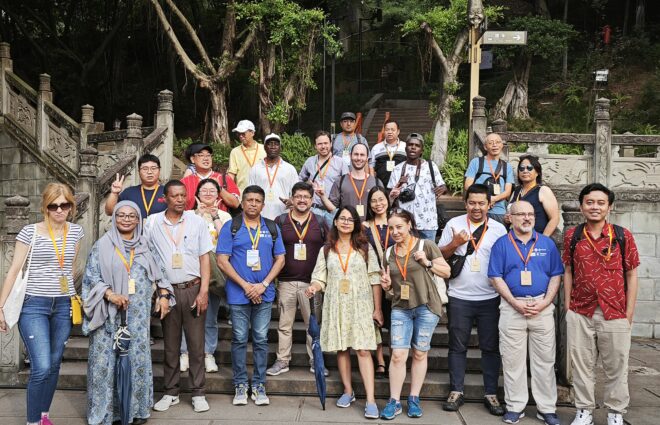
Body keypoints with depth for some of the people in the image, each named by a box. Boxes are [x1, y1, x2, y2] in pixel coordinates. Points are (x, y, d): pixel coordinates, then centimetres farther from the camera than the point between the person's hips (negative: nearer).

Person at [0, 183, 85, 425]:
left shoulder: (76, 231, 5)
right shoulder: (30, 232, -6)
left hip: (64, 306, 4)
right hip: (34, 305, -4)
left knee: (54, 365, 10)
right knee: (41, 368, -11)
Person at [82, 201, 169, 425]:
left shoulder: (145, 245, 9)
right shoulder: (103, 245, 0)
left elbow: (159, 273, 16)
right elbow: (91, 276, -4)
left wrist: (163, 296, 5)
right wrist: (110, 294, -17)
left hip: (137, 314, 3)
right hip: (109, 313, -2)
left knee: (138, 358, 4)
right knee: (105, 359, -1)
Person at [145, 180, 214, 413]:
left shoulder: (197, 221, 1)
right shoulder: (152, 223, 2)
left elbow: (204, 258, 2)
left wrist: (203, 291, -5)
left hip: (193, 288, -1)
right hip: (167, 290, 1)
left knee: (196, 343, 2)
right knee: (170, 344, 9)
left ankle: (198, 393, 12)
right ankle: (170, 392, 21)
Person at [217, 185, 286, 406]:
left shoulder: (272, 228, 8)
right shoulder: (231, 227, 0)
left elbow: (280, 259, 7)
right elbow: (222, 261, -5)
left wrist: (263, 285, -6)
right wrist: (245, 285, -10)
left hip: (264, 294, 2)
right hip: (238, 293, -2)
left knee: (261, 340, 6)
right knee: (239, 340, 5)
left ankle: (259, 385, 15)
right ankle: (240, 385, 15)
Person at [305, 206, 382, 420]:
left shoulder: (365, 248, 3)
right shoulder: (326, 250, 8)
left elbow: (375, 279, 1)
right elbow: (320, 278, 5)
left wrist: (377, 308, -4)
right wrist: (313, 288, -18)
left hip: (360, 306, -2)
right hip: (336, 306, 2)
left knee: (363, 350, -8)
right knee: (341, 349, 7)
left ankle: (370, 400, -9)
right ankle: (348, 391, 22)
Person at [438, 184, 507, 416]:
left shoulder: (499, 229, 4)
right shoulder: (454, 224, 3)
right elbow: (440, 256, 4)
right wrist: (455, 243, -14)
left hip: (490, 298, 0)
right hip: (459, 297, 0)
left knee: (491, 347, 6)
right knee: (458, 346, 8)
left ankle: (491, 394, 17)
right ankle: (456, 392, 18)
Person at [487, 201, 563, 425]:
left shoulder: (547, 243, 7)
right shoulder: (501, 244, 2)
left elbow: (556, 276, 5)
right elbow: (496, 278, -3)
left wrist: (544, 302, -9)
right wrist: (516, 303, -11)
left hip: (542, 307, 1)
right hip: (512, 308, -1)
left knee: (545, 360, 6)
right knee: (512, 360, 4)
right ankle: (515, 406, 15)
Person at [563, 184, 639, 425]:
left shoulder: (623, 236, -2)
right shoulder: (572, 236, 4)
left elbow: (631, 274, 1)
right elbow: (568, 272, 8)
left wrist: (629, 312, -2)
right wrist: (567, 306, 4)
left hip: (615, 314, -1)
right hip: (579, 313, 1)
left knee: (616, 366, 8)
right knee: (582, 365, 9)